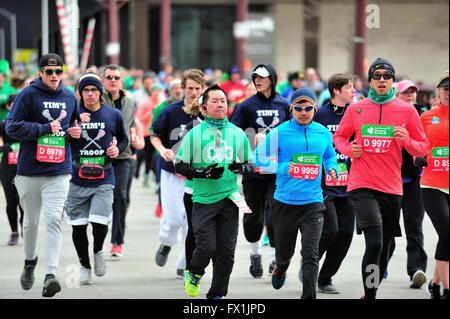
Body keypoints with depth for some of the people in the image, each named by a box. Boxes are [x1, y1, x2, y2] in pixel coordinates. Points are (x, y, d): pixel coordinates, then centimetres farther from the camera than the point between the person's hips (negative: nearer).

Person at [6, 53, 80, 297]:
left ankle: (51, 274, -18)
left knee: (53, 219, -13)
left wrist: (76, 132, 4)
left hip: (59, 171, 1)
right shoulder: (28, 95, -3)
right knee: (31, 221, 10)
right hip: (29, 171, -1)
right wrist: (45, 128, -15)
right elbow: (12, 127, -10)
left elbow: (76, 125, 28)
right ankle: (30, 262, 36)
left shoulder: (70, 98, 10)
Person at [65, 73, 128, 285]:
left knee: (99, 223, -14)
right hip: (77, 179, 0)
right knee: (78, 225, 4)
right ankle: (84, 265, 25)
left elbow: (124, 139, 19)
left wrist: (118, 149, -3)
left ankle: (98, 251, 19)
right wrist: (74, 126, -20)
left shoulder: (113, 115, 4)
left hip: (104, 180, 0)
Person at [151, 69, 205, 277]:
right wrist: (162, 149, -16)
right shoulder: (171, 111, -6)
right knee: (173, 219, -9)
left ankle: (184, 265, 13)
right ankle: (166, 244, 25)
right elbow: (155, 134, 3)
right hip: (172, 172, -1)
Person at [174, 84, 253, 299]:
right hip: (203, 199, -2)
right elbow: (179, 166, 2)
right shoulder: (195, 134, 0)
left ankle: (217, 294, 12)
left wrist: (242, 168, -7)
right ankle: (194, 272, 23)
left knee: (227, 251, -1)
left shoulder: (238, 134, 8)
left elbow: (250, 164, 16)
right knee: (207, 247, -10)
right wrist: (203, 173, -13)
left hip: (229, 200, 2)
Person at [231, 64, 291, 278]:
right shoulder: (246, 106, 2)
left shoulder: (284, 105, 6)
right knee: (253, 215, 7)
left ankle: (276, 258, 0)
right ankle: (255, 254, 28)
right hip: (253, 169, 0)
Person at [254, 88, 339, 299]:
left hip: (313, 203, 1)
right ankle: (281, 268, 52)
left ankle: (309, 297, -10)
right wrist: (283, 168, -16)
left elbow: (329, 156, 24)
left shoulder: (323, 133, 6)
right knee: (284, 251, 16)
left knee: (311, 254, -13)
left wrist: (332, 169, 3)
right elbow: (259, 157, -3)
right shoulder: (279, 133, -4)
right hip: (284, 202, 0)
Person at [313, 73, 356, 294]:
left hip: (346, 186, 5)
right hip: (323, 185, -5)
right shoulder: (319, 115, -5)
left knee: (345, 234, 1)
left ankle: (325, 278, 15)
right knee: (330, 231, -13)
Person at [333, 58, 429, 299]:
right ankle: (369, 295, -11)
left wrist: (407, 141, -12)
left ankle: (373, 290, 30)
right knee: (374, 243, -19)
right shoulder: (355, 109, 4)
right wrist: (348, 149, -3)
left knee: (384, 248, 11)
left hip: (391, 188, 2)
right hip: (362, 187, -2)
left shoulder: (407, 111, 4)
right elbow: (339, 136, 18)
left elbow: (423, 148, 9)